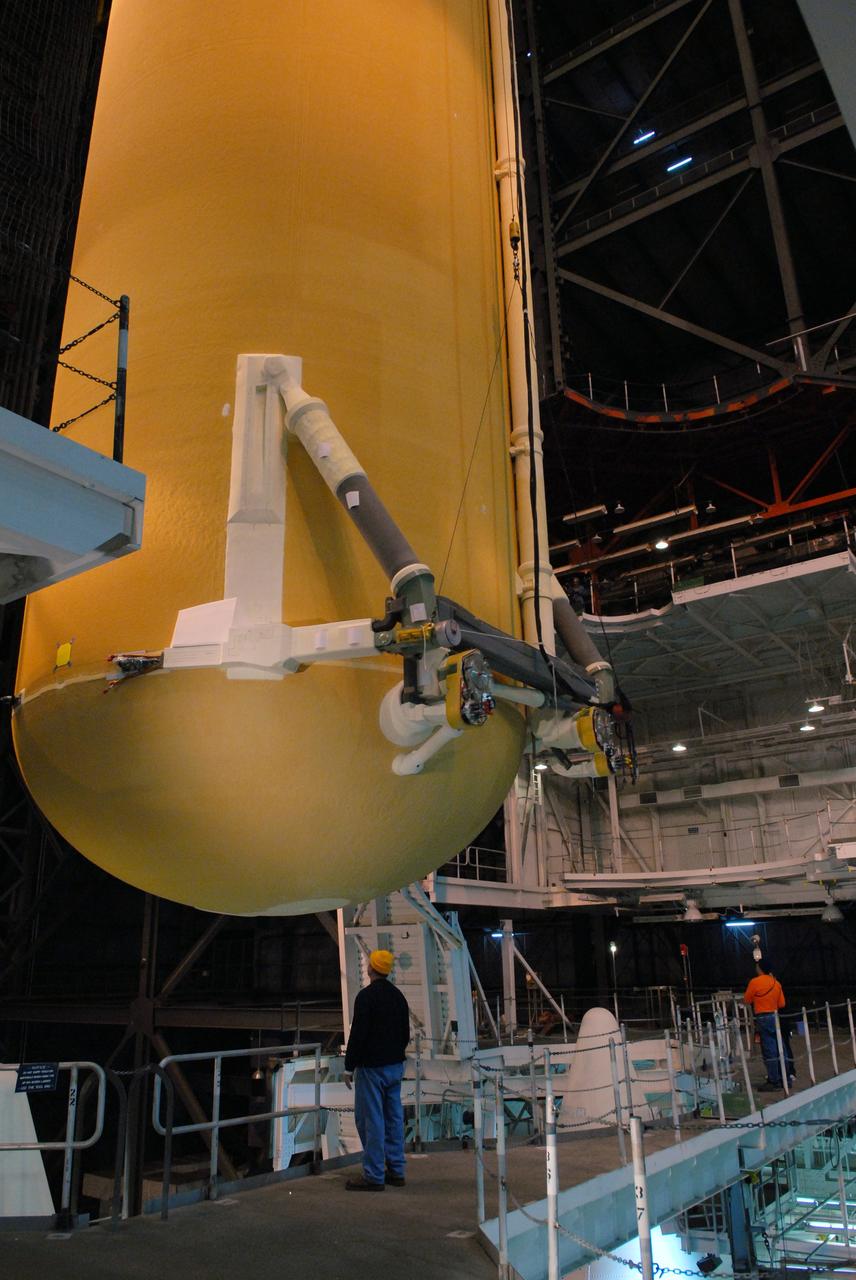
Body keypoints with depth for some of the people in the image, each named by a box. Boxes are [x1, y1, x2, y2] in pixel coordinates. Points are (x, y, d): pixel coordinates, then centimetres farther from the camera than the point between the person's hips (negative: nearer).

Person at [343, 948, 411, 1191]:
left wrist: (349, 1066, -9)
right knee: (394, 1118, 13)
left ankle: (374, 1176, 2)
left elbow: (358, 1034, -18)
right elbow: (406, 1033, 16)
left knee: (371, 1120, -2)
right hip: (395, 1066, 8)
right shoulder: (398, 996, 9)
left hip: (372, 1068, -8)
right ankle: (396, 1171, 19)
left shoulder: (367, 996, -16)